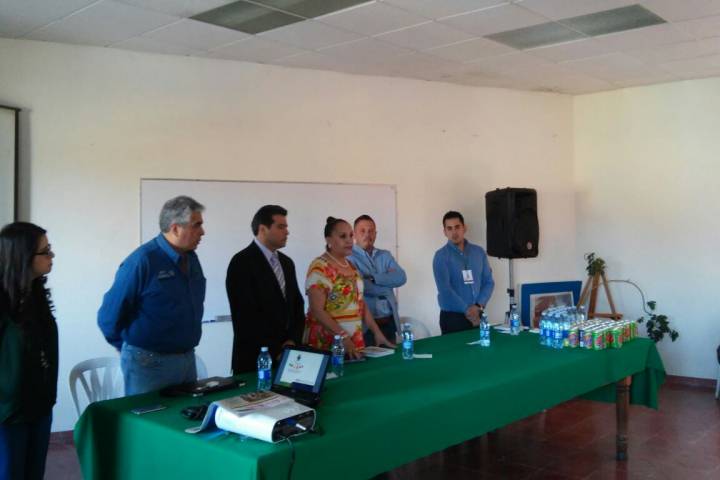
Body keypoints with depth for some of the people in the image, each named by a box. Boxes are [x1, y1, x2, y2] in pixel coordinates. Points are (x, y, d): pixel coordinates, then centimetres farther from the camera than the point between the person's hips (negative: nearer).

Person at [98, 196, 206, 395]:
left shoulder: (191, 258, 4)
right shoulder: (142, 261, -18)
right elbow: (109, 316, -12)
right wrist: (133, 349, 1)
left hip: (187, 359, 7)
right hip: (149, 363, -7)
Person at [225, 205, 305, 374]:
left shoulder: (287, 263, 13)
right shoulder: (242, 262, -11)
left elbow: (297, 305, 13)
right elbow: (247, 315, -16)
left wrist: (293, 341, -3)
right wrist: (276, 350, -14)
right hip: (255, 357, -6)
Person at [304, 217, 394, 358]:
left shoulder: (351, 266, 12)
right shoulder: (320, 267, -12)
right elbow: (317, 311, -18)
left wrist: (377, 332, 8)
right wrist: (344, 337, -24)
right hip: (327, 344, -7)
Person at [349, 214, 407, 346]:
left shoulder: (385, 255, 13)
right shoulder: (349, 257, -6)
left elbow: (401, 278, -2)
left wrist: (373, 278, -13)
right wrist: (388, 280, -4)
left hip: (389, 322, 5)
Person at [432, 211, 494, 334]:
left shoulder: (478, 251, 8)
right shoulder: (441, 256, -5)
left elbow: (488, 282, 7)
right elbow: (445, 289, -14)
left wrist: (479, 306, -7)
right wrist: (467, 310, -15)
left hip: (476, 315, 4)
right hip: (452, 317, -4)